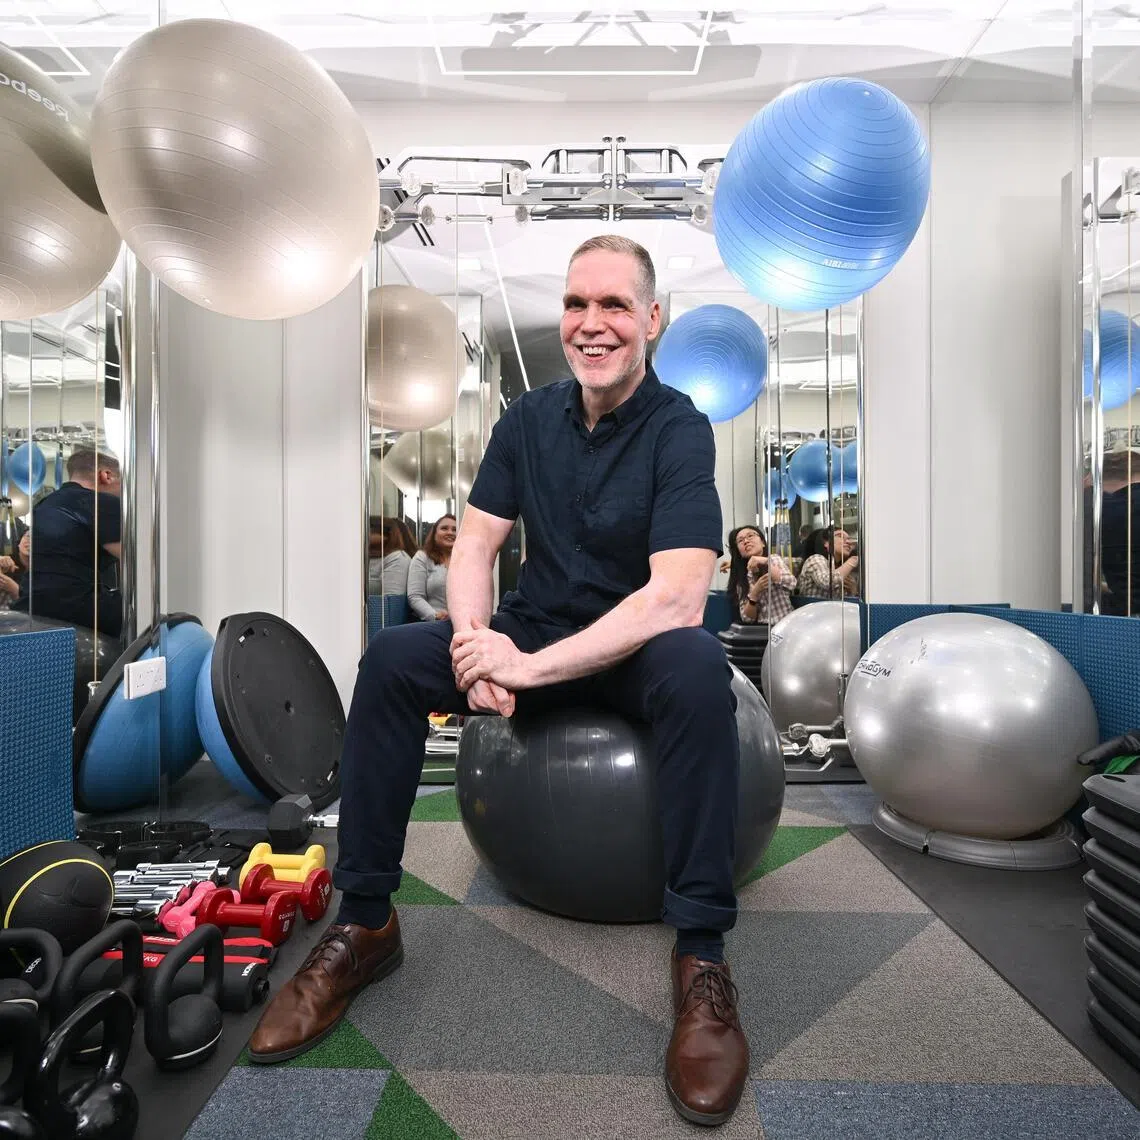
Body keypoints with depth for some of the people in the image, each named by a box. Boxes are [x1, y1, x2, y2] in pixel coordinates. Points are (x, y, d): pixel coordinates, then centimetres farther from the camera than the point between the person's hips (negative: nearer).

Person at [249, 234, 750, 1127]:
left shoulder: (679, 428, -14)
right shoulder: (529, 418, 1)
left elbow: (677, 597, -26)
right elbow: (476, 544, -2)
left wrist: (529, 667, -29)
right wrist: (474, 640, -23)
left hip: (636, 650, -4)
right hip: (535, 632, 4)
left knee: (697, 668, -37)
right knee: (391, 661, -16)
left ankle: (703, 955, -23)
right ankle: (364, 922, -5)